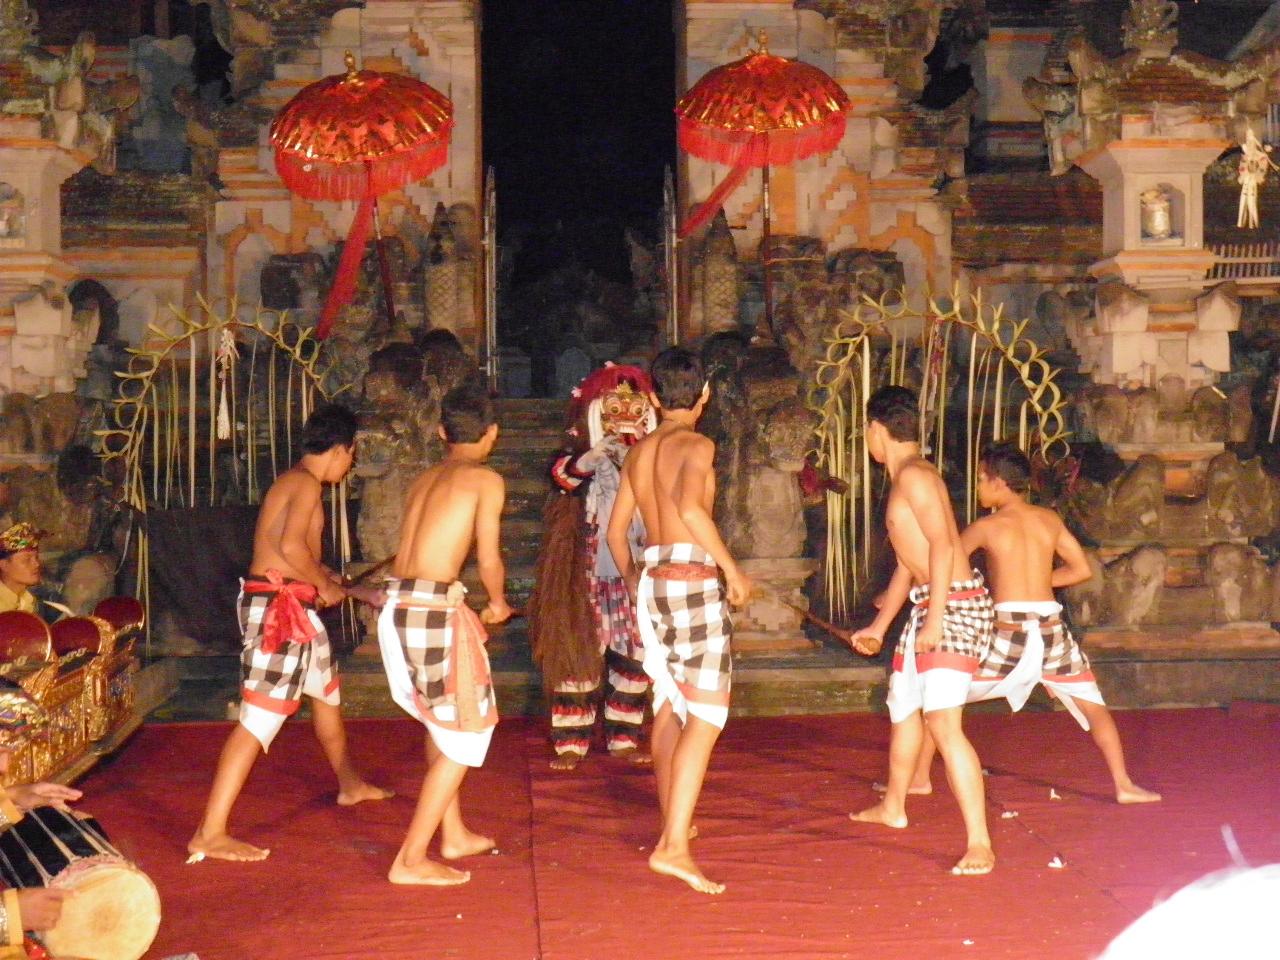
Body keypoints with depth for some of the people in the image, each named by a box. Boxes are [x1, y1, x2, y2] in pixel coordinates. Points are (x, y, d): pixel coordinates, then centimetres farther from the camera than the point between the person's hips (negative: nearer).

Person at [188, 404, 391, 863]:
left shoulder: (292, 480, 16)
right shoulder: (307, 483, -13)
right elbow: (292, 545, -26)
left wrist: (325, 578, 27)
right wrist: (325, 586, -13)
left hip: (292, 606, 11)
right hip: (278, 605, -11)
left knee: (326, 688, 27)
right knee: (261, 717, -13)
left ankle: (350, 784, 49)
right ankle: (209, 834, -16)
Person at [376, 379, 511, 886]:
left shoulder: (425, 479, 18)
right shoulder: (485, 478, -1)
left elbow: (417, 551, 14)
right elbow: (489, 560, -6)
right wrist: (498, 604, 15)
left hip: (396, 606, 7)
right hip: (435, 609, -7)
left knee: (441, 722, 25)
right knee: (464, 733, 4)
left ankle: (454, 835, 36)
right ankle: (411, 860, 2)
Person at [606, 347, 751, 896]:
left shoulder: (639, 452, 14)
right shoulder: (696, 445, -8)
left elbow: (616, 530, 18)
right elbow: (691, 506, -26)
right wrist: (732, 567, -17)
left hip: (653, 579, 8)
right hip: (694, 579, -8)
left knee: (668, 706, 21)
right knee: (705, 717, -8)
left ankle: (672, 822, 35)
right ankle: (674, 846, -18)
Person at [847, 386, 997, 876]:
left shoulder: (914, 475, -13)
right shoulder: (902, 480, 18)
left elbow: (943, 545, -23)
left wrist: (934, 618, -28)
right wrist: (878, 626, 29)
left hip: (955, 605, -11)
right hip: (929, 606, 11)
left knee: (942, 720, -19)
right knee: (902, 702, 25)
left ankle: (980, 846, -20)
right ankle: (892, 807, 46)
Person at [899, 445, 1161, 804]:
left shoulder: (986, 526, 0)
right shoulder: (1050, 520, 9)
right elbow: (1082, 570, 13)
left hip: (1008, 629, -3)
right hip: (1051, 628, 3)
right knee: (1093, 705, 17)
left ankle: (919, 778, 9)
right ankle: (1124, 785, 10)